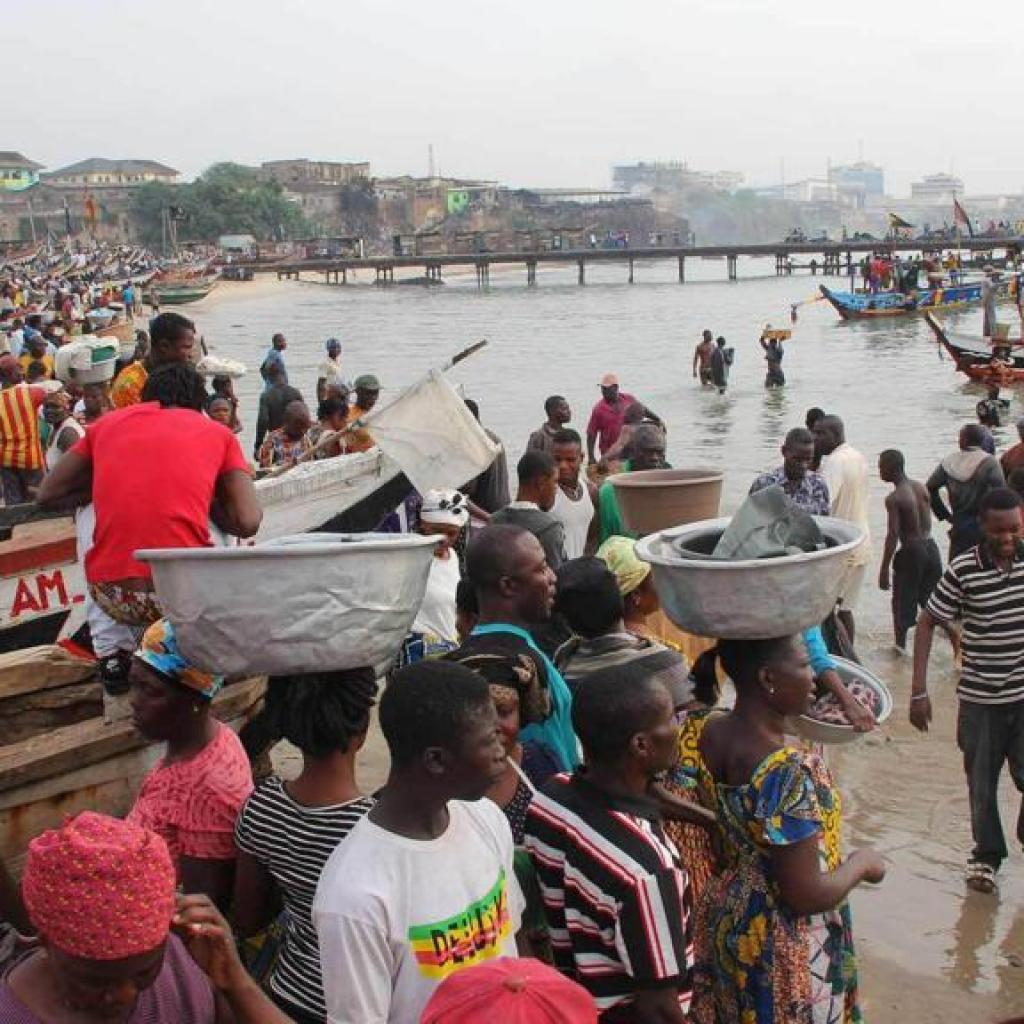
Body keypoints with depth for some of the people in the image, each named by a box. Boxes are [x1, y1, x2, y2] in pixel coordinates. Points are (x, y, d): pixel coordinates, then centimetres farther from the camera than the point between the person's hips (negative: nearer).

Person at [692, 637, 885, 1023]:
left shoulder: (711, 732, -8)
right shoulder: (789, 773, -31)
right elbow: (806, 896, -25)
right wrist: (861, 863, -9)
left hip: (726, 922, 7)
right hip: (782, 946, -7)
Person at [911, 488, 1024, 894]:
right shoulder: (963, 569, -11)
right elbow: (927, 623, -5)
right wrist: (919, 691, -9)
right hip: (980, 697, -1)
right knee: (981, 783, 11)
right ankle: (987, 854, 32)